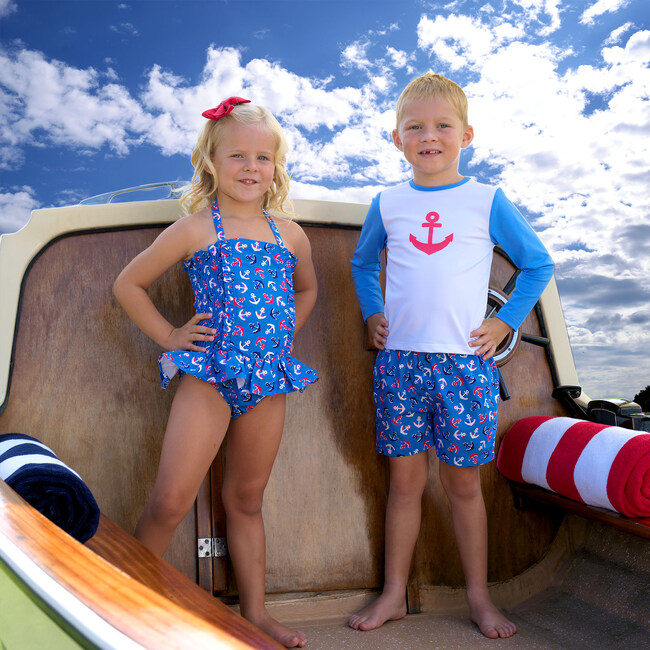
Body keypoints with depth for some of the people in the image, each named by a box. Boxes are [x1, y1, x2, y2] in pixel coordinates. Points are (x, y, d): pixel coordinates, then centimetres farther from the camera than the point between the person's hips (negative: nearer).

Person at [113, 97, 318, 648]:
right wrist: (169, 336, 1)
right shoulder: (195, 229, 0)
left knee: (246, 500, 14)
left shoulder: (290, 235, 10)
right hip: (209, 376, -3)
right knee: (171, 499, -11)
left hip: (268, 379, 4)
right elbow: (128, 284, 7)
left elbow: (307, 290, 29)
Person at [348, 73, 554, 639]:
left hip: (464, 360, -1)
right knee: (404, 479, 8)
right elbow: (363, 263, 23)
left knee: (463, 482, 7)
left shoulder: (487, 202, 1)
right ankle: (394, 594, 22)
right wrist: (372, 313, 10)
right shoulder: (388, 204, 7)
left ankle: (479, 597, 24)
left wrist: (505, 322, 2)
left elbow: (538, 265, 10)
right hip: (399, 359, 2)